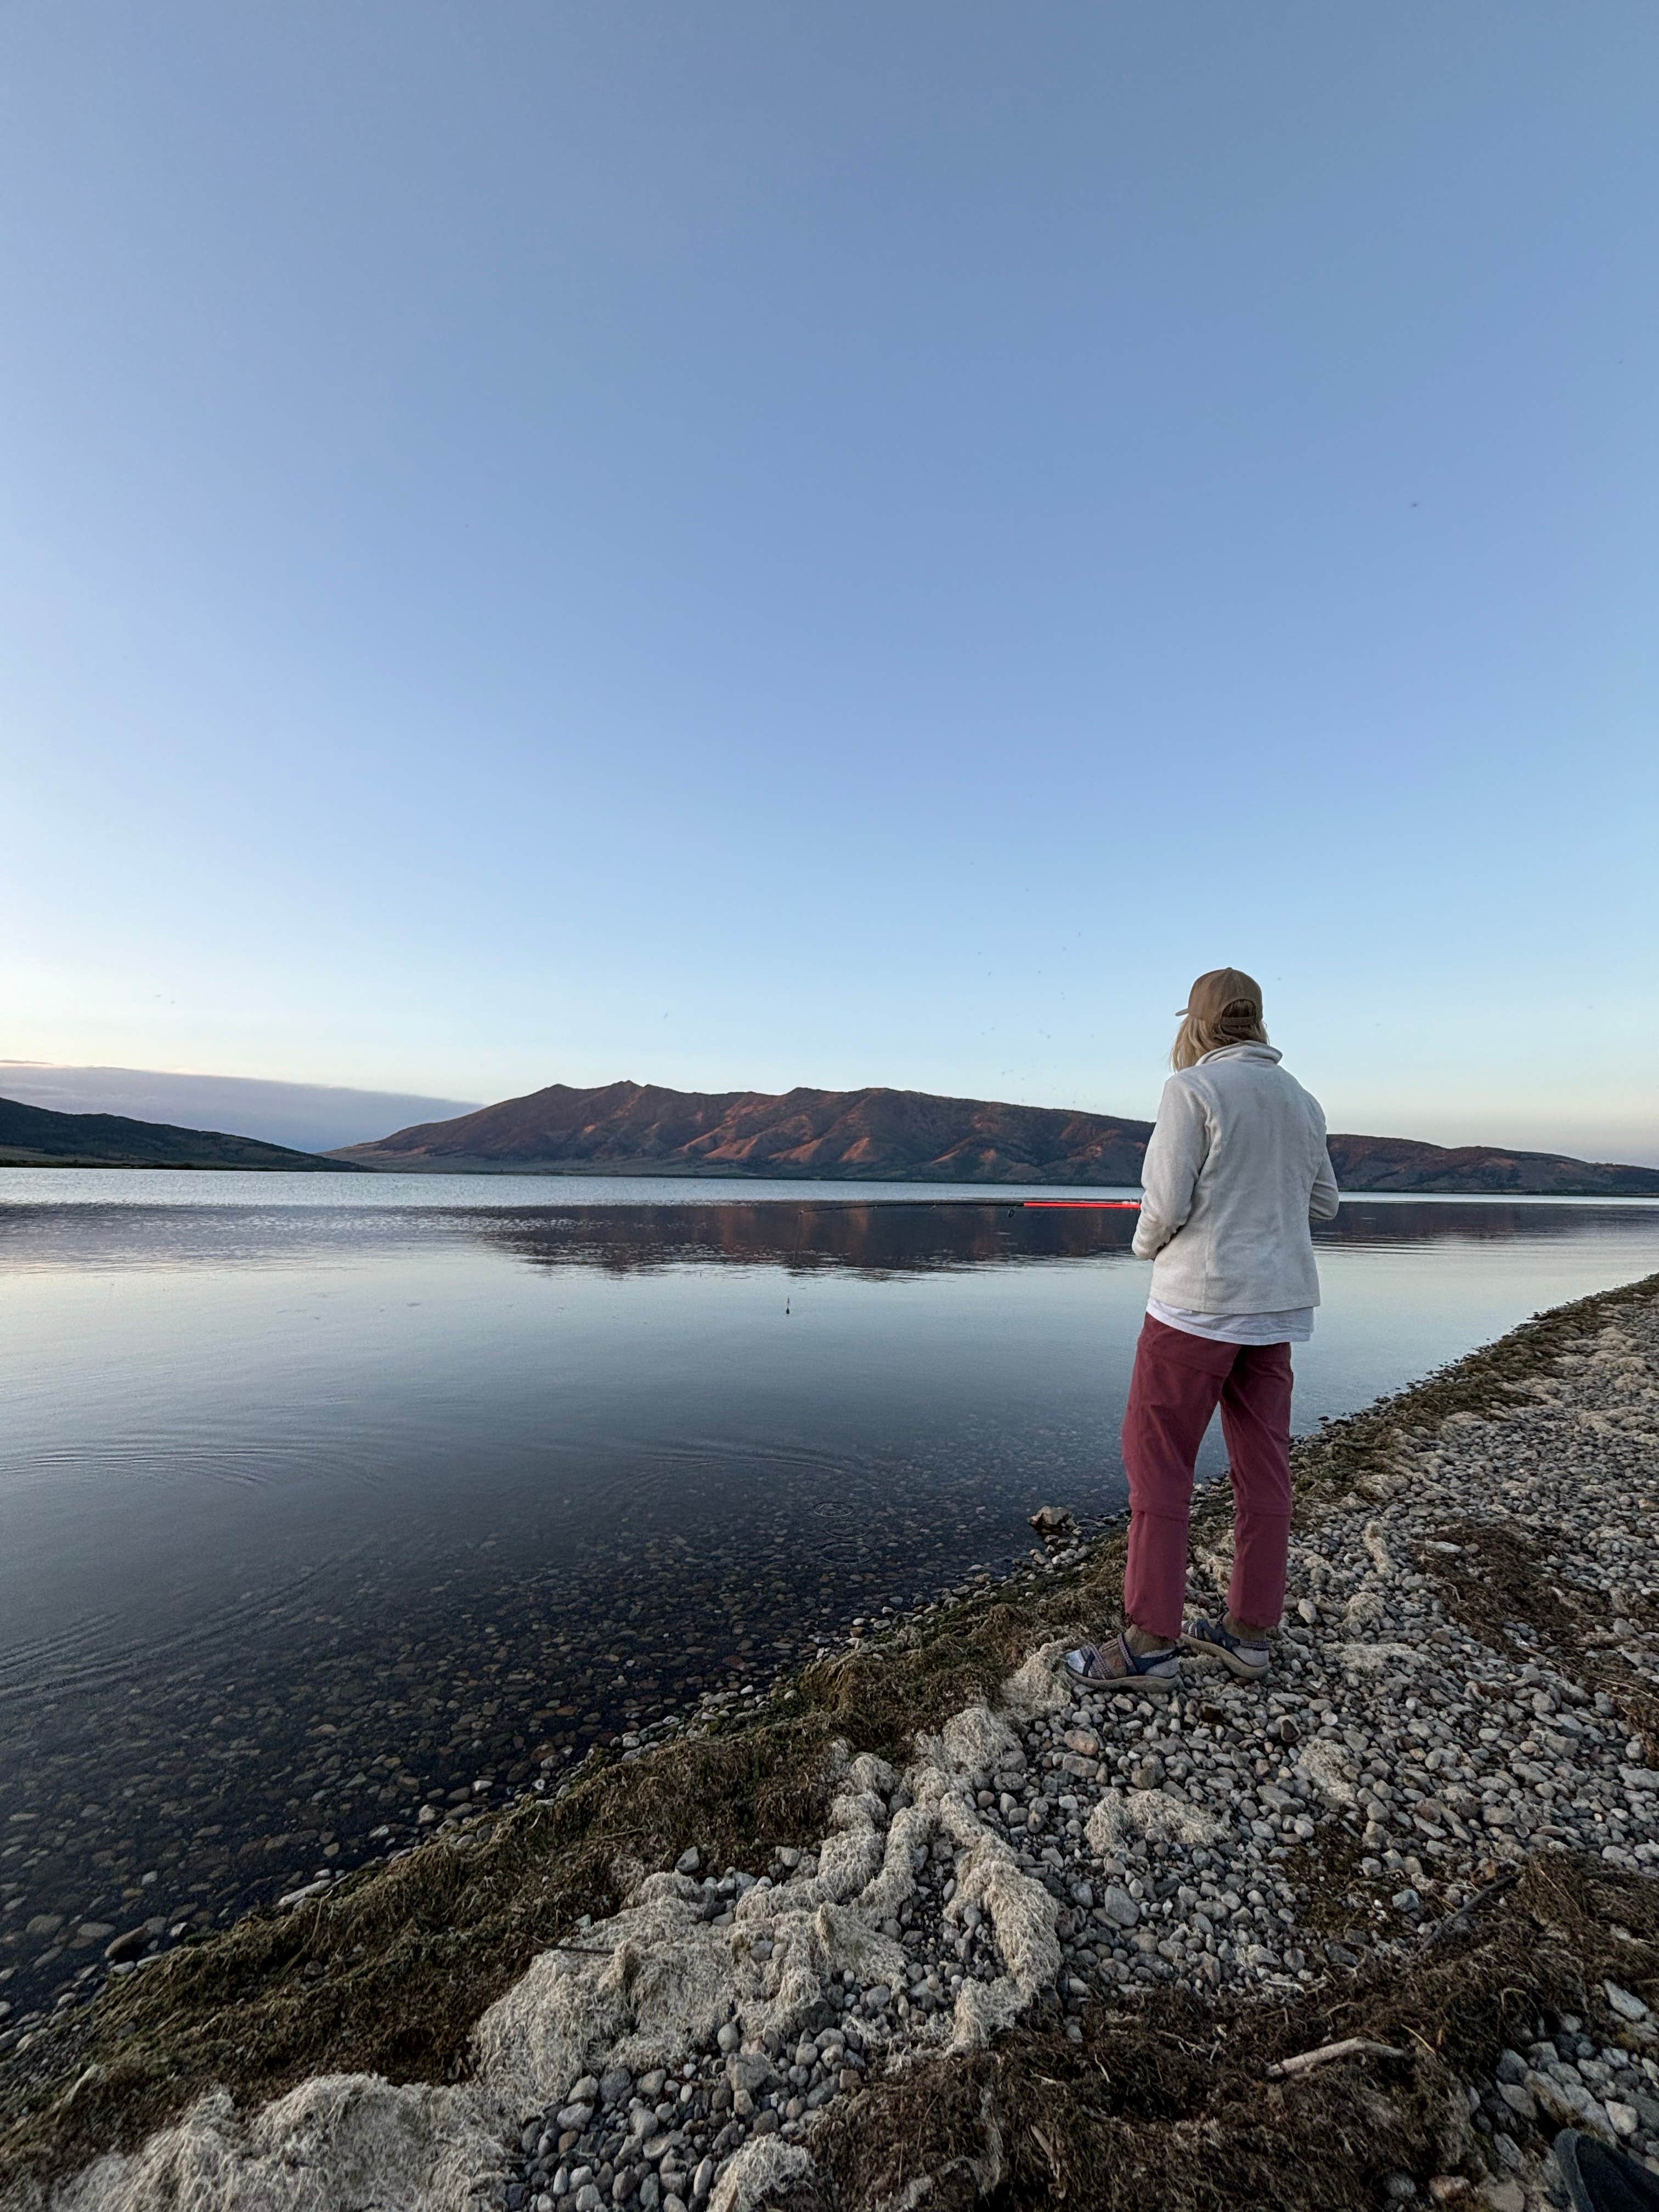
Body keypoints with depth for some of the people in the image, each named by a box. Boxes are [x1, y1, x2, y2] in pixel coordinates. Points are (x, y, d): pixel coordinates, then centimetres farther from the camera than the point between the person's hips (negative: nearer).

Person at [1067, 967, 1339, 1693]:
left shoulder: (1192, 1089, -13)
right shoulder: (1300, 1099, 10)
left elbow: (1167, 1203, -16)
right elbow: (1322, 1203, 16)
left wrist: (1147, 1243, 4)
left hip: (1200, 1299, -8)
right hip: (1280, 1304, 8)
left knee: (1157, 1457, 1)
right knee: (1262, 1462, 12)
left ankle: (1150, 1641, 7)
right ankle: (1248, 1631, 24)